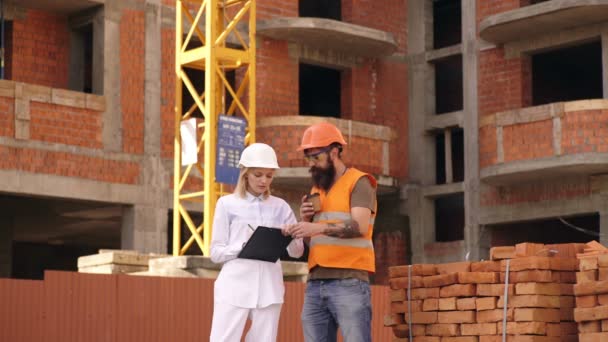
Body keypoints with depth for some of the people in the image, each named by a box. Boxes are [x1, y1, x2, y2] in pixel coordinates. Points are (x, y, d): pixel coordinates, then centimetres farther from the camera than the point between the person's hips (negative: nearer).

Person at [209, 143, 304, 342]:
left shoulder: (280, 207, 12)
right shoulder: (227, 204, 5)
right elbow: (216, 252, 2)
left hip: (269, 287, 3)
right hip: (235, 286, -3)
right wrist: (244, 247, -15)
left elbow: (297, 251, 9)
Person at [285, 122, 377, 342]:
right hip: (315, 283, 7)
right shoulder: (316, 189, 22)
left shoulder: (358, 182, 0)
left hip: (349, 282, -7)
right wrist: (304, 220, 3)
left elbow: (359, 226, -16)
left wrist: (318, 227, -29)